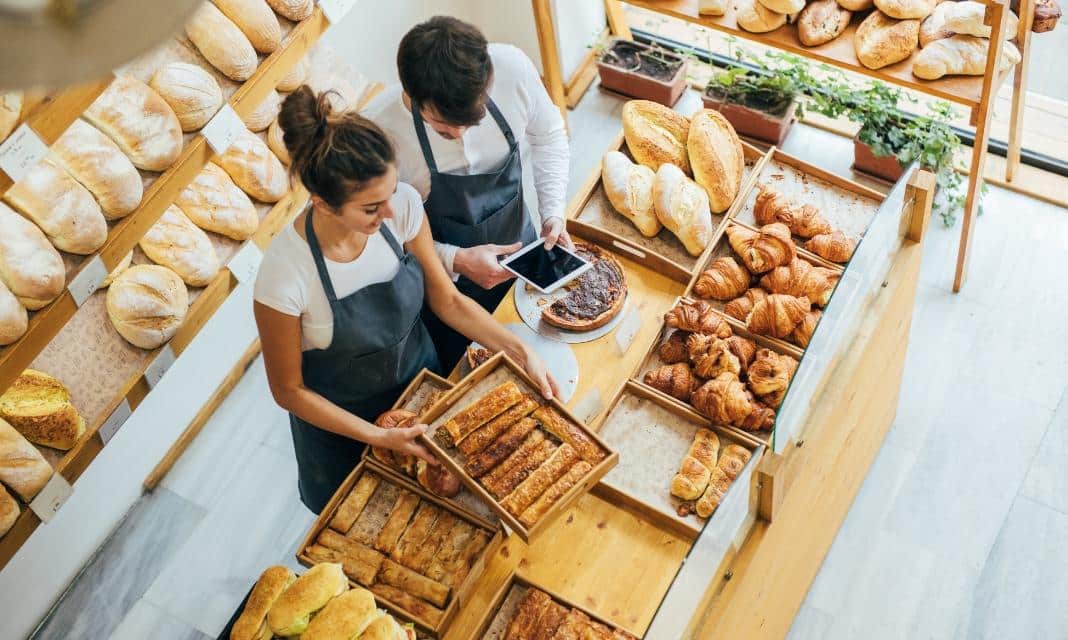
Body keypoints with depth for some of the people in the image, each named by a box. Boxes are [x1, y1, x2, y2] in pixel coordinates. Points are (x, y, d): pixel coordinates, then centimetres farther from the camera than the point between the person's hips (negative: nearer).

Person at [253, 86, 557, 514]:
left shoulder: (403, 206, -25)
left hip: (420, 379, 4)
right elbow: (288, 390, -20)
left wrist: (521, 352, -17)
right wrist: (378, 438, -24)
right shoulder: (284, 277, -36)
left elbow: (447, 299, -9)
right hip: (340, 419, -3)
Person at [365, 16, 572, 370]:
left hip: (521, 250, 3)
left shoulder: (513, 67, -26)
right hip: (443, 289, -3)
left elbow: (548, 136, -4)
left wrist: (553, 213, -15)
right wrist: (455, 260, -28)